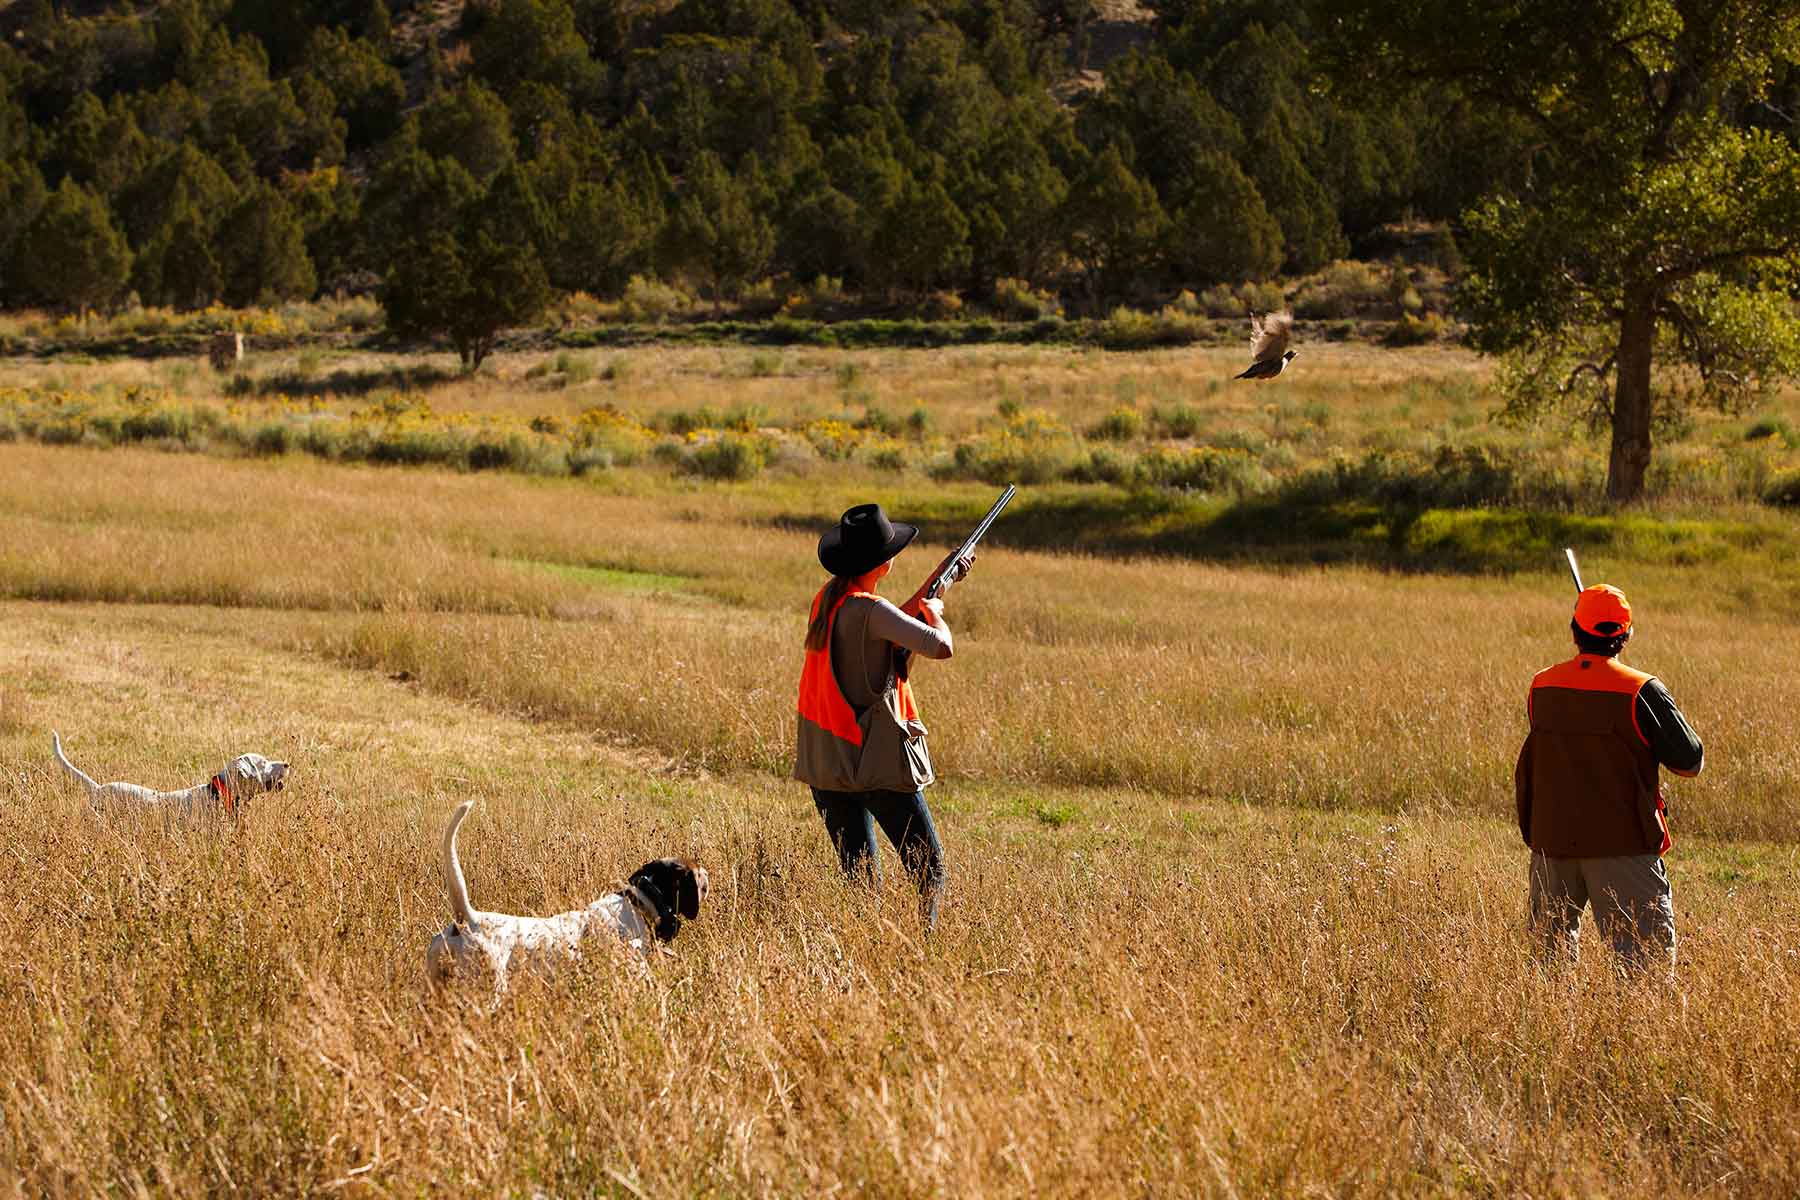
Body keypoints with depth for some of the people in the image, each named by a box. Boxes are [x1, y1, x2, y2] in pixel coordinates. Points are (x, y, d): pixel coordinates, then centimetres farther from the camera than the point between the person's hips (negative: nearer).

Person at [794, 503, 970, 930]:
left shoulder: (828, 599, 8)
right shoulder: (868, 610, -16)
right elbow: (941, 647, -25)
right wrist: (935, 612, -4)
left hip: (826, 763, 8)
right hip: (878, 762, -8)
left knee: (860, 878, 11)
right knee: (929, 870, -1)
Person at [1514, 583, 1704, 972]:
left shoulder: (1541, 687, 4)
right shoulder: (1641, 692, -11)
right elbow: (1690, 762, -5)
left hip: (1551, 842, 4)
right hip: (1620, 845, -4)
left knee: (1552, 943, 17)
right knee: (1646, 954, -3)